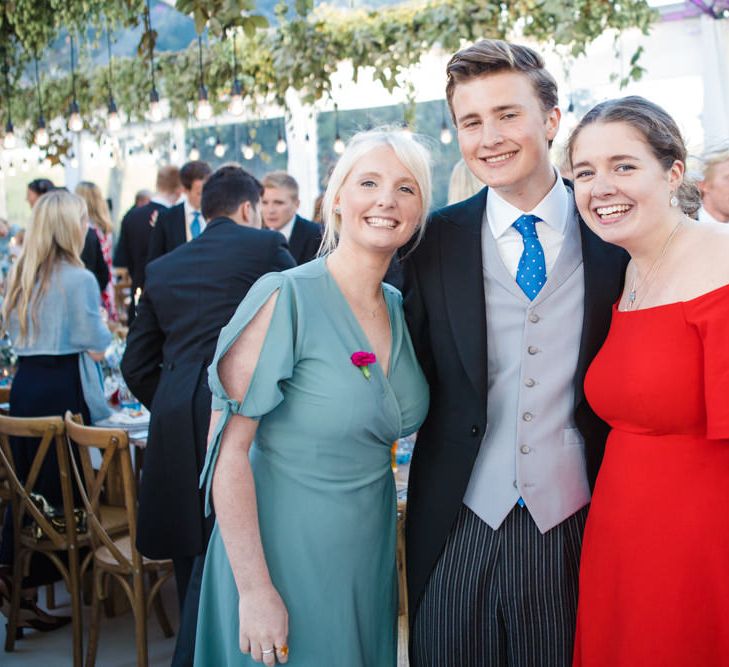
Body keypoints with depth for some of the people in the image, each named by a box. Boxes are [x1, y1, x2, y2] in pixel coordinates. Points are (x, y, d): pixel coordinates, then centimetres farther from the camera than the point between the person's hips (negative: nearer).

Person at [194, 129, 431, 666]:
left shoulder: (400, 309, 3)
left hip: (370, 556, 6)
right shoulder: (286, 299, -17)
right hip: (286, 555, -6)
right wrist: (254, 589, -20)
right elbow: (228, 447, -19)